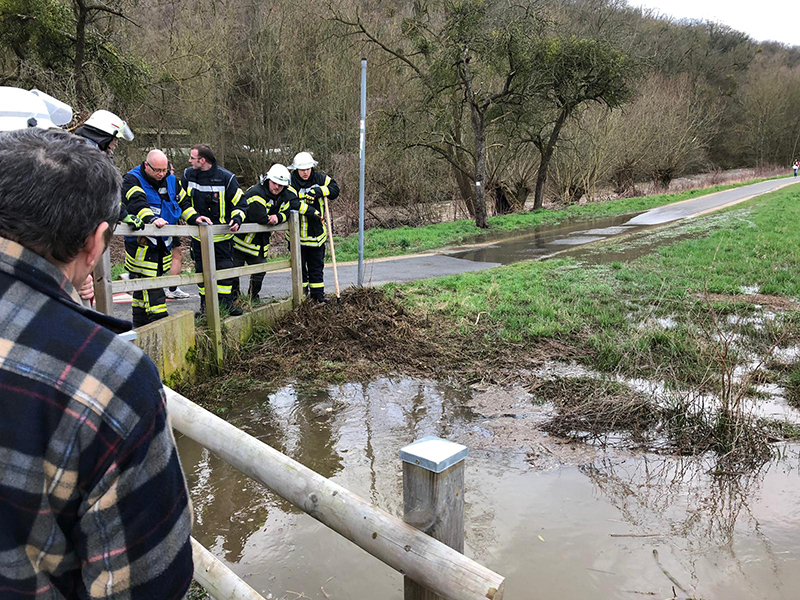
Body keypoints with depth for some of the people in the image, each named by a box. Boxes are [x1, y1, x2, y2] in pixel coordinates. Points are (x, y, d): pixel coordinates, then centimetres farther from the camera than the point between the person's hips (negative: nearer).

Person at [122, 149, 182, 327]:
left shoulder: (171, 180, 10)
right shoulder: (132, 180, -10)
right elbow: (137, 203, -28)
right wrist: (152, 219, -44)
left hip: (163, 242, 6)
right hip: (141, 243, -6)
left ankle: (140, 325, 25)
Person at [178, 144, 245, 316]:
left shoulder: (226, 178, -10)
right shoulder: (188, 175, 0)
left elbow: (239, 203, -3)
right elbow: (183, 202, 0)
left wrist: (236, 219, -22)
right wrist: (195, 218, -17)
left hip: (222, 235, -3)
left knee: (225, 269, -1)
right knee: (201, 270, 8)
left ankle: (226, 303, 12)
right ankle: (205, 304, 20)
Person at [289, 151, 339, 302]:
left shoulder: (320, 178, 0)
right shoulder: (291, 182, -13)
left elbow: (335, 189, -1)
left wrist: (319, 191, -18)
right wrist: (312, 212, -28)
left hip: (317, 232, 3)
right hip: (297, 232, -3)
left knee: (317, 264, 12)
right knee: (299, 264, 9)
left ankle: (318, 293, 22)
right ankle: (302, 293, 22)